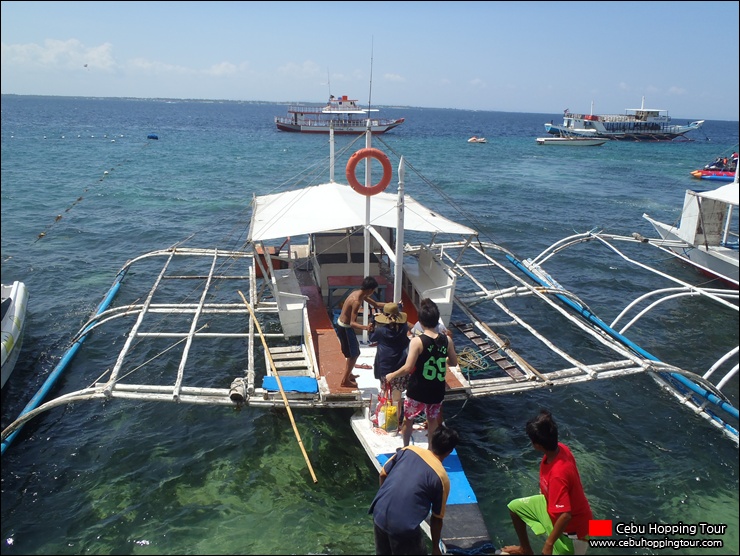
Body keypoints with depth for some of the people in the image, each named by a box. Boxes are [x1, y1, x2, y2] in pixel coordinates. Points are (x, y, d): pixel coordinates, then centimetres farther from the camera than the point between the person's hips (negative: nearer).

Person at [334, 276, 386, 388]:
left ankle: (348, 374, 37)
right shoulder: (357, 301, -29)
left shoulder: (359, 293, 0)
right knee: (354, 354, 3)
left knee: (354, 351, 23)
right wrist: (364, 327, -47)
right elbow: (352, 323, -31)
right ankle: (345, 381, 13)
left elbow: (376, 304, 12)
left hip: (342, 324, 9)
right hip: (344, 328, -9)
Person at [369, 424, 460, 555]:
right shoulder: (442, 478, -4)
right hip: (403, 526, -5)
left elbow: (383, 474, 12)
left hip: (379, 514, 5)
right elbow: (437, 518, 4)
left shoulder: (408, 450, 5)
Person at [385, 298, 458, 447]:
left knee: (408, 420, 21)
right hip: (436, 391, 3)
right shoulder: (447, 340, -7)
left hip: (417, 391, -3)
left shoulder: (417, 341, -20)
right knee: (433, 420, 22)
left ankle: (405, 448, 36)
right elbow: (454, 362, 6)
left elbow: (408, 368, -22)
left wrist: (392, 375, -6)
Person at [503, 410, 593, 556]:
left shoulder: (558, 474, -41)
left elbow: (565, 516, -37)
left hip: (571, 526, -8)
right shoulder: (560, 448, -17)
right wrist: (545, 493, 21)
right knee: (515, 506, 15)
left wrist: (549, 543, -26)